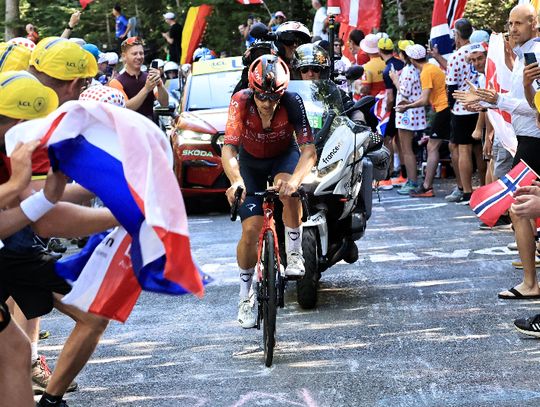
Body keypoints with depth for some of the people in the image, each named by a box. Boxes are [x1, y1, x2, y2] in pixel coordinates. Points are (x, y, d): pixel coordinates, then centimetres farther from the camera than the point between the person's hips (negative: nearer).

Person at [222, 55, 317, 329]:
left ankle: (294, 254, -17)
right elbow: (229, 149, -38)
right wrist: (236, 181, -58)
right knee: (251, 229, -10)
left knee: (287, 186, -37)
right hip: (251, 161, 1)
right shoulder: (241, 102, -31)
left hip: (284, 156, 0)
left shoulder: (292, 102, -31)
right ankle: (245, 297, 9)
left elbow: (309, 150, -37)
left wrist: (294, 180, -57)